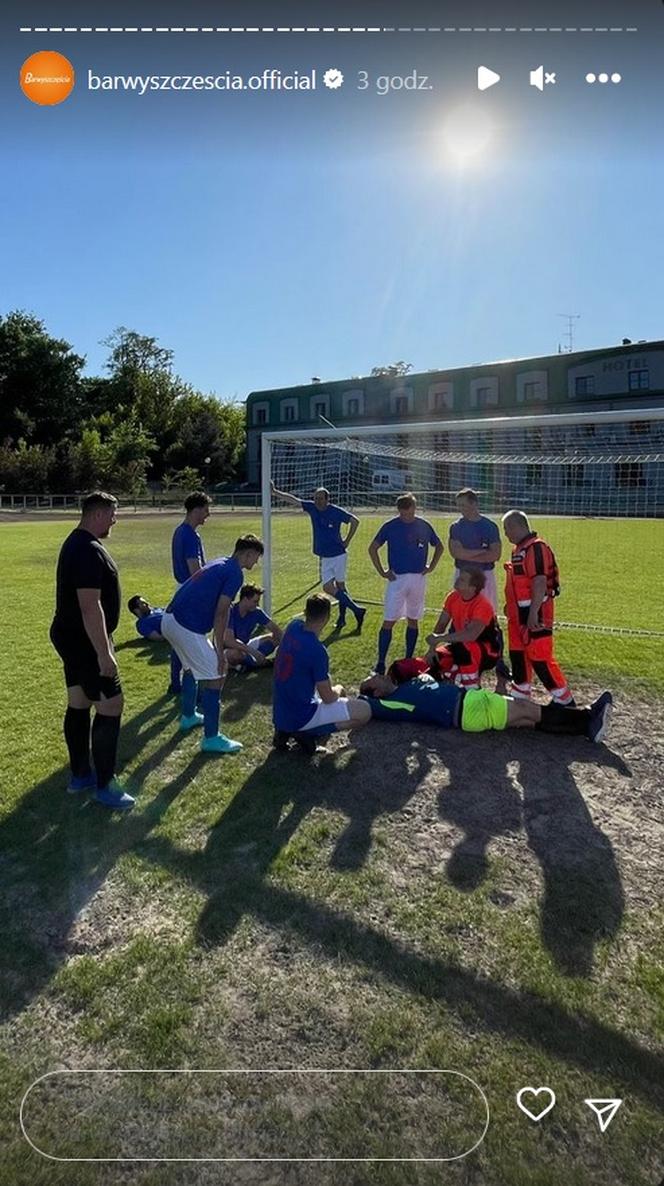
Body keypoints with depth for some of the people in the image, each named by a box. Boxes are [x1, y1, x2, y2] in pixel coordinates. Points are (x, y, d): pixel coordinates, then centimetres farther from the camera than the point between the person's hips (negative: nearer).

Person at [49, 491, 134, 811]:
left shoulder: (76, 543, 12)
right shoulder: (89, 551, -22)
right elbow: (90, 607, -27)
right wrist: (104, 653, -25)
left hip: (72, 638, 11)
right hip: (84, 642, -11)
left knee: (78, 705, 15)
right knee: (111, 705, -6)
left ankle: (80, 775, 26)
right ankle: (104, 785, 3)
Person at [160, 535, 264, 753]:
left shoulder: (219, 564, 20)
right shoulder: (234, 572, -8)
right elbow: (221, 613, -15)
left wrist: (216, 644, 30)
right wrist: (220, 651, -10)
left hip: (169, 620, 10)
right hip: (187, 627, -10)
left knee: (193, 666, 30)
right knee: (216, 676, -2)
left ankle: (188, 716, 45)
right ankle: (211, 738, 4)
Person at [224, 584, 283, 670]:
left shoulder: (256, 612, -8)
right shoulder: (230, 611, -24)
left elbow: (277, 630, -5)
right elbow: (228, 641, -34)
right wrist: (253, 651, -38)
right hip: (228, 649, -6)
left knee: (275, 638, -5)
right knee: (234, 653, -42)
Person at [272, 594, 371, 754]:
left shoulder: (293, 627, -4)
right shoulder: (317, 650, -24)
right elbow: (328, 698, -13)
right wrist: (338, 690, 7)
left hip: (279, 714, 8)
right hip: (300, 717, -8)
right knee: (364, 711, -5)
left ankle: (285, 730, 14)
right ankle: (307, 734, -5)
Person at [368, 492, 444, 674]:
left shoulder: (424, 526, 4)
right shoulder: (390, 526, -4)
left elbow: (439, 546, 18)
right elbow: (372, 548, 0)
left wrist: (431, 566, 7)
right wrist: (381, 572, -4)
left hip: (419, 579, 3)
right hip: (397, 578, -3)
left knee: (413, 620, 10)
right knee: (389, 621, -6)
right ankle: (380, 663, -2)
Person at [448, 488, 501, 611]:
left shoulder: (490, 526, -1)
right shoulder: (456, 526, 2)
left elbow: (495, 555, -8)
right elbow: (455, 552, -11)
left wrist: (467, 555, -11)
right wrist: (483, 551, -13)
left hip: (485, 574, -1)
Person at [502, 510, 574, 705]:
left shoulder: (536, 548, -17)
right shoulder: (519, 549, 14)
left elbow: (540, 582, -23)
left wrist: (533, 613, -26)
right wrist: (510, 604, 24)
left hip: (534, 613, -10)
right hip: (519, 613, 10)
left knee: (540, 659, -7)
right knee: (518, 655, 17)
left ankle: (565, 702, 3)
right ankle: (519, 697, 30)